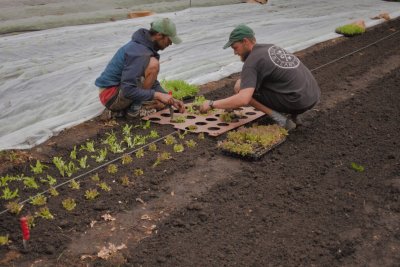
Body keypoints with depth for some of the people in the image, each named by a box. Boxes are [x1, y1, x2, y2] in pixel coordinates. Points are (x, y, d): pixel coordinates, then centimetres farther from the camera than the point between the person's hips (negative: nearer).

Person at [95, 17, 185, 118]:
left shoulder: (145, 45, 7)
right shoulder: (139, 53, -24)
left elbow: (152, 82, 13)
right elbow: (128, 90, -30)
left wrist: (171, 100, 3)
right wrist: (158, 95, -26)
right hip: (112, 96, -10)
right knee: (153, 64, -22)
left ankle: (121, 109, 11)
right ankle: (136, 108, -12)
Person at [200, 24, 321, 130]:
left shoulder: (251, 62, -10)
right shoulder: (271, 48, 18)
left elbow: (243, 100, -21)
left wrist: (211, 104, -9)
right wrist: (231, 105, 27)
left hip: (297, 101, -9)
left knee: (239, 87, -1)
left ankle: (280, 120, -7)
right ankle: (292, 114, 15)